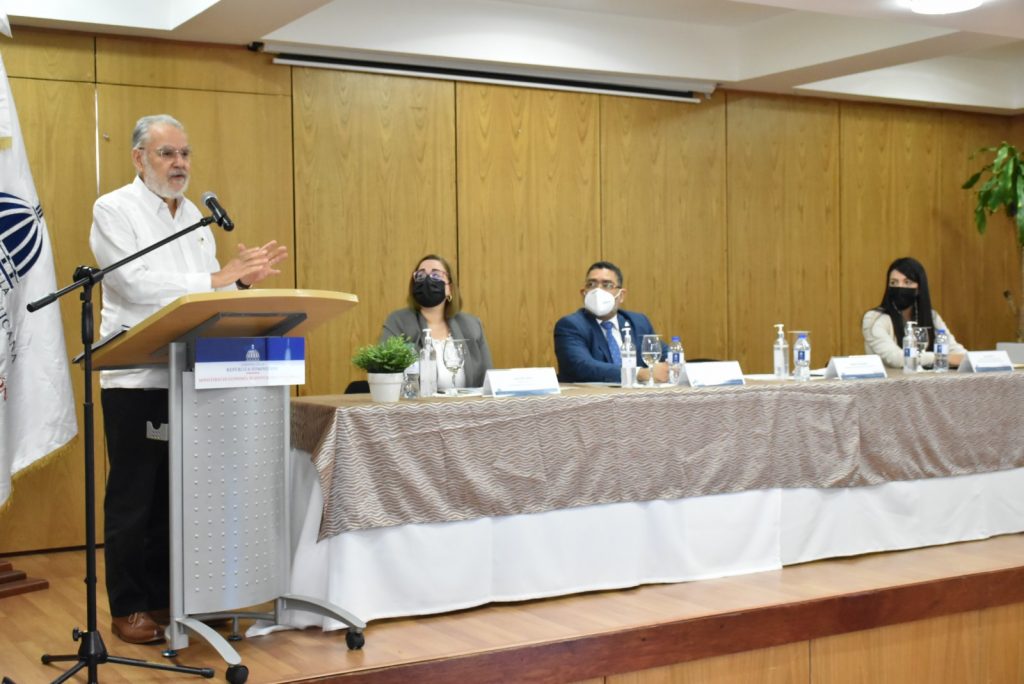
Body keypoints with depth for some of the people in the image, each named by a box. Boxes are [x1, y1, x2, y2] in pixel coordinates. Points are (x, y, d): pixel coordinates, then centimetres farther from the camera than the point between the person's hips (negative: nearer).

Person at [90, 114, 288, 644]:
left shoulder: (194, 216, 14)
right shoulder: (113, 210, -6)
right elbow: (138, 284, -19)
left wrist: (241, 280, -7)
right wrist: (219, 277, -20)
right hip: (136, 376, -6)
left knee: (176, 493, 10)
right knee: (133, 496, 1)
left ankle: (165, 597, 21)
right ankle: (127, 609, 11)